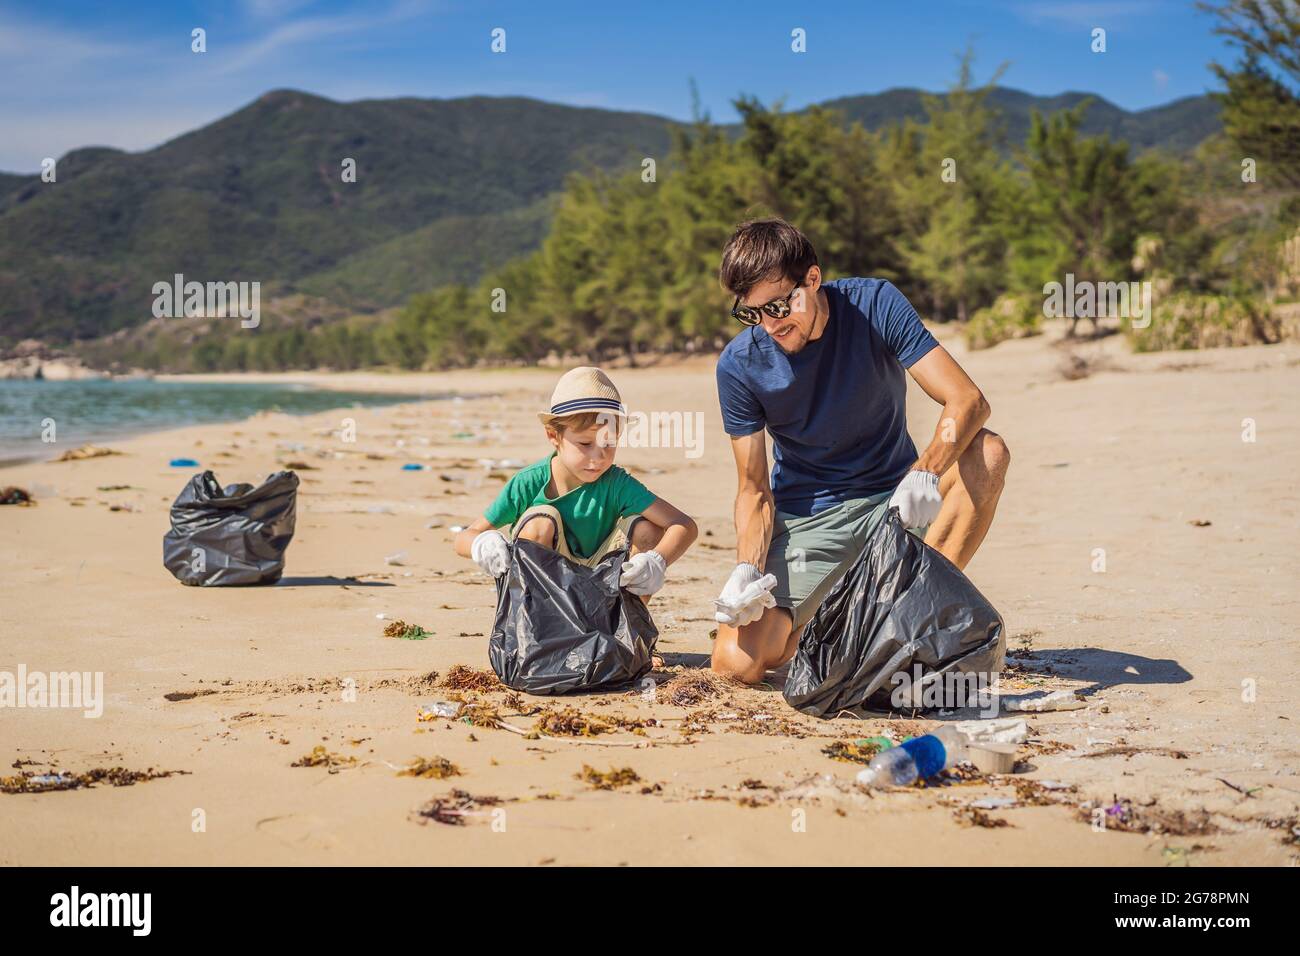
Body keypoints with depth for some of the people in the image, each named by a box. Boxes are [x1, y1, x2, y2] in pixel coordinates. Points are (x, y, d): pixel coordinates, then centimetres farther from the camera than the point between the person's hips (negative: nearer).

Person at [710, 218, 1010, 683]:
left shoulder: (875, 304, -14)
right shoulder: (739, 365, -12)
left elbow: (967, 401, -22)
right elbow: (754, 489, -7)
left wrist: (925, 474, -42)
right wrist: (747, 570, -26)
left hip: (895, 499, 1)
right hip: (806, 518, 0)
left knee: (987, 452, -30)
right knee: (737, 662, -21)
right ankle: (819, 617, 13)